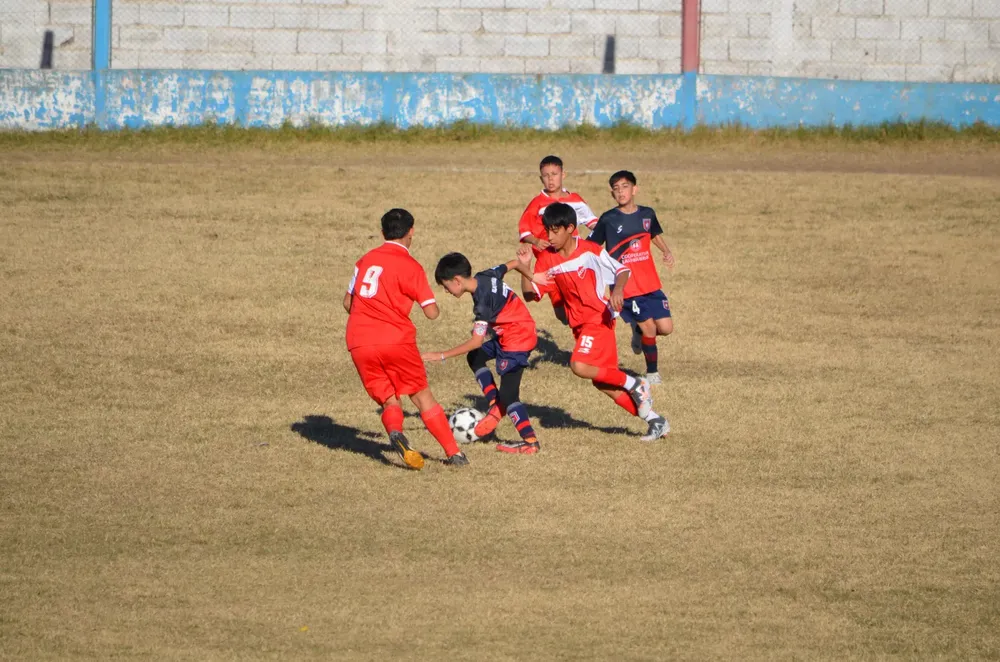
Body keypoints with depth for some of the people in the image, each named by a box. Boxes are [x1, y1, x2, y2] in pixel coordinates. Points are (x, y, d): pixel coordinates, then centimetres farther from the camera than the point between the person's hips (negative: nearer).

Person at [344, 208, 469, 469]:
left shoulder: (365, 260, 14)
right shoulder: (410, 267, -2)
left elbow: (348, 303, 22)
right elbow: (432, 312, -5)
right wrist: (430, 300, 19)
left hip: (359, 344, 3)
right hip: (396, 340, -3)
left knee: (389, 401, 10)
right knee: (422, 396, 9)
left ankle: (395, 430, -22)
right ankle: (454, 453, 7)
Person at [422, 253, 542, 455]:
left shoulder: (483, 302, -28)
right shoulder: (486, 276, -5)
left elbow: (476, 341, -30)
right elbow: (510, 265, 13)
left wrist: (442, 356, -27)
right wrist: (524, 264, 32)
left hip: (517, 340, -10)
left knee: (508, 394, -11)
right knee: (475, 358, 21)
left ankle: (530, 442, -8)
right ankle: (496, 407, 16)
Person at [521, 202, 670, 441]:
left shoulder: (590, 251, -15)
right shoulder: (547, 259, 0)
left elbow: (621, 270, -7)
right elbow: (531, 294, -2)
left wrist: (618, 289, -28)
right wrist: (524, 270, -19)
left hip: (599, 319, -7)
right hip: (579, 324, 7)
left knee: (579, 366, -26)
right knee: (602, 382, 5)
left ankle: (633, 384, -7)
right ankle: (654, 420, 14)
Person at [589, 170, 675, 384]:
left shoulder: (647, 214, 5)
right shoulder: (608, 220, -7)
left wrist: (666, 252, 6)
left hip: (650, 284, 4)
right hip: (625, 285, -4)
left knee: (665, 328, -1)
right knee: (649, 327, -10)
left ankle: (639, 331, 32)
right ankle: (652, 372, 11)